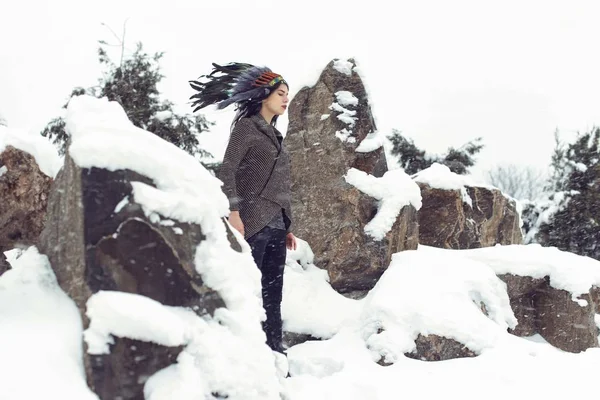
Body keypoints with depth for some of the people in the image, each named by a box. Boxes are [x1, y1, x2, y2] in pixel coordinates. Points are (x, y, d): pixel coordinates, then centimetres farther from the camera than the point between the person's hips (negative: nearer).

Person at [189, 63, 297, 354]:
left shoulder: (274, 134, 21)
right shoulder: (246, 126, -1)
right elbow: (227, 171, -10)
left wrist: (287, 226, 18)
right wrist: (234, 213, -21)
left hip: (276, 225, 8)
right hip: (253, 222, -7)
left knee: (272, 295, 8)